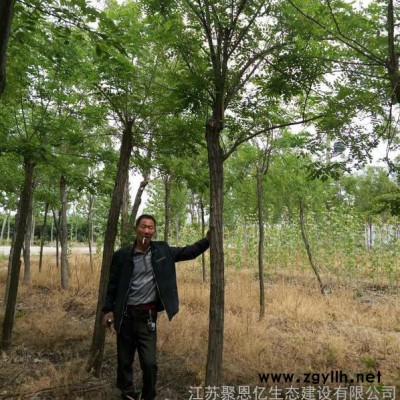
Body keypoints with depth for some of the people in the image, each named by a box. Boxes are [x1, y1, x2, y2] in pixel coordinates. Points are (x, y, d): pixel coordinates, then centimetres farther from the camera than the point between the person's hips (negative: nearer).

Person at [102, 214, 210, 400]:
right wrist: (108, 309, -2)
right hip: (125, 314, 0)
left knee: (149, 362, -2)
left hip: (147, 315, 0)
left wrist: (207, 239, -9)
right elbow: (112, 283, 0)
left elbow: (189, 252, 4)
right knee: (124, 358, 16)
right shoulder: (122, 255, -6)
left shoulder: (162, 251, -2)